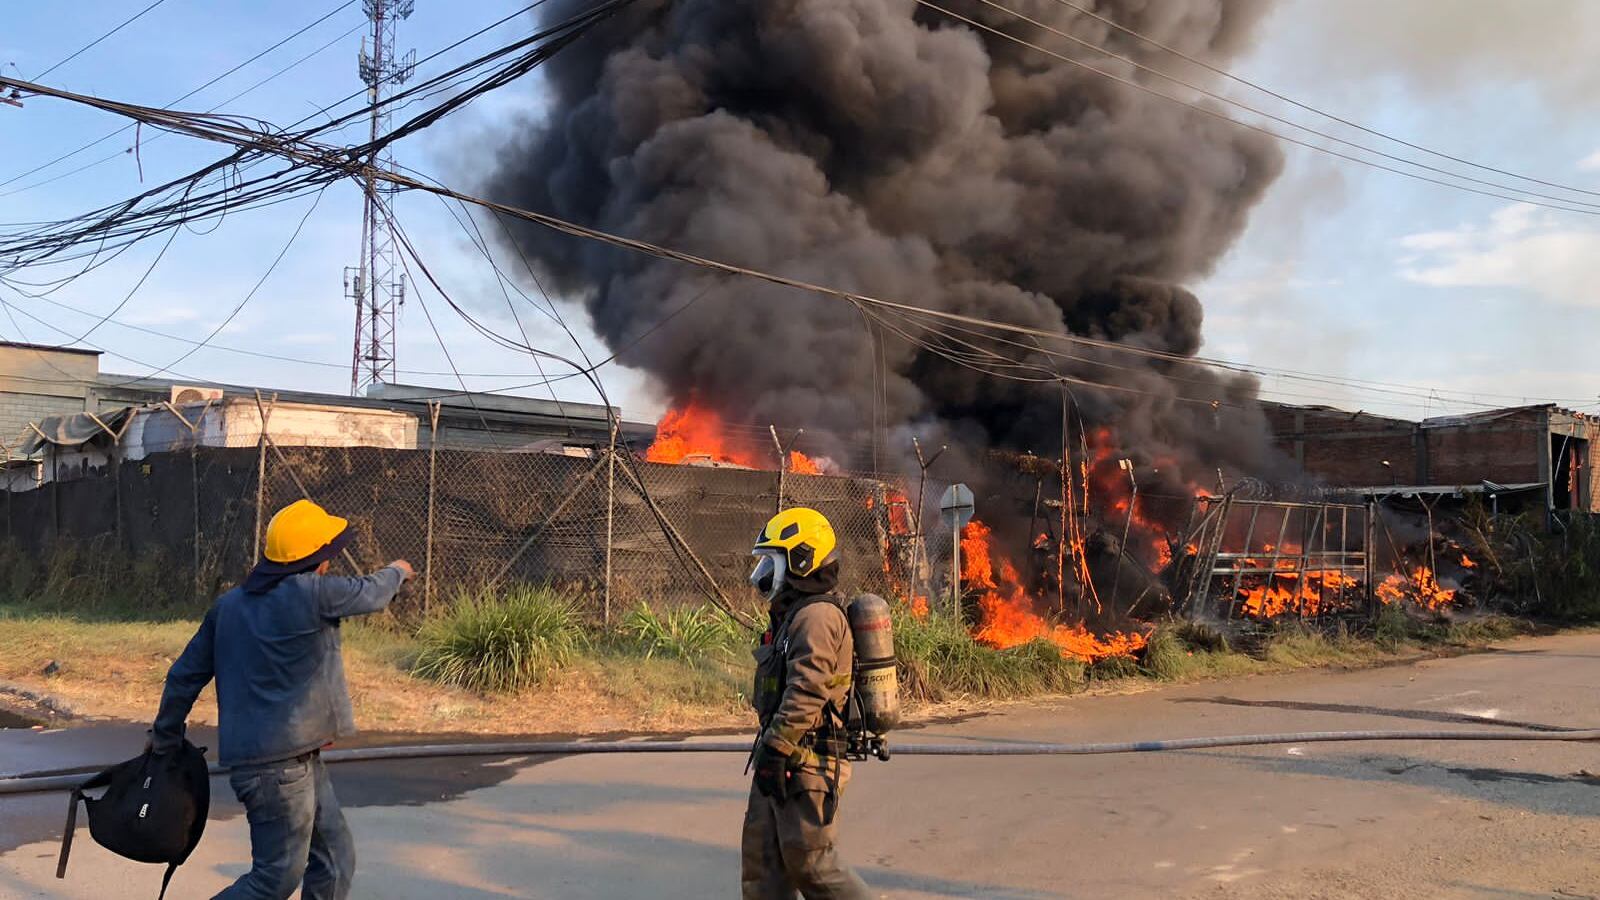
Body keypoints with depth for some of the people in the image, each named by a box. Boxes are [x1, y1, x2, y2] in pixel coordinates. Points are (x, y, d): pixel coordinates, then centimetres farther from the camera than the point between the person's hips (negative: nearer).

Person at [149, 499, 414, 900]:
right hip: (279, 765, -9)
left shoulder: (228, 604, 8)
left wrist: (165, 738, 24)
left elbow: (186, 674, 12)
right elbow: (370, 594, 1)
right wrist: (396, 572, 24)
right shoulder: (312, 593, -15)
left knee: (335, 857, 15)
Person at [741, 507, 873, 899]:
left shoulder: (817, 616, -17)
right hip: (783, 763, 10)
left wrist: (775, 749, -24)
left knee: (810, 862, -2)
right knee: (762, 859, 11)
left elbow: (806, 693, -24)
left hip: (807, 765, -10)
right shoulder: (794, 614, 16)